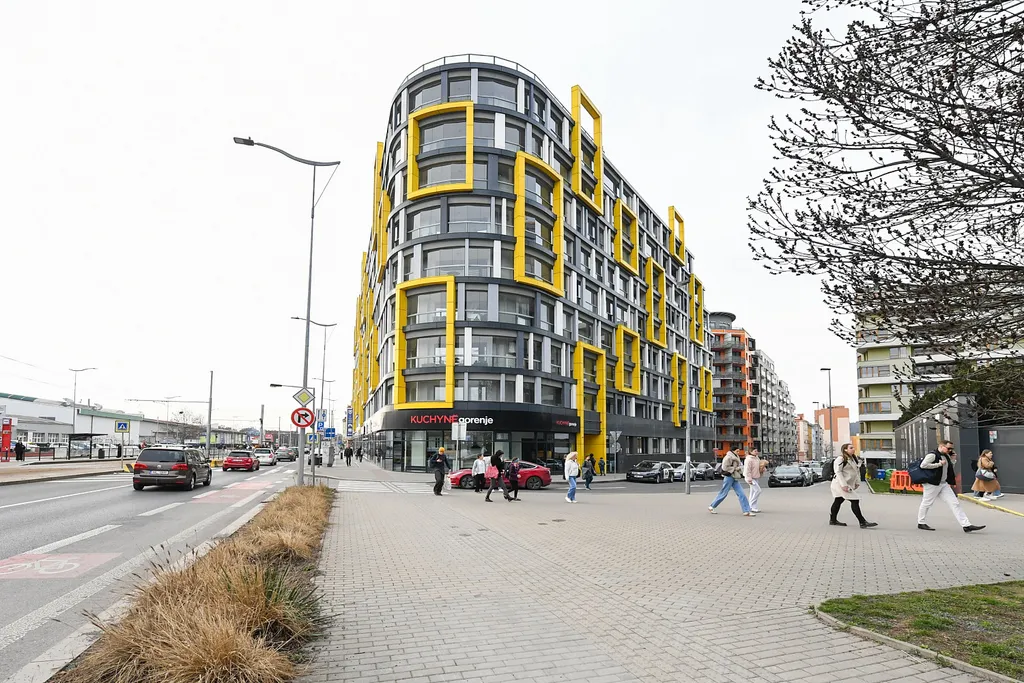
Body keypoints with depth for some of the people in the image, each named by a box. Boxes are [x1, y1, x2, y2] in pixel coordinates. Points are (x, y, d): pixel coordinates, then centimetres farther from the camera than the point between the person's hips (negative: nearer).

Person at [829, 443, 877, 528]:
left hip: (848, 484, 9)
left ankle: (833, 520, 24)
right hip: (841, 484, -9)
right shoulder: (840, 459, -14)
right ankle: (862, 523, -11)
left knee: (838, 501, 16)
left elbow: (857, 471, 22)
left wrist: (857, 482, 15)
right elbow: (838, 472, -19)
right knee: (854, 501, -12)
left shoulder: (854, 459, 14)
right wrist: (843, 485, -23)